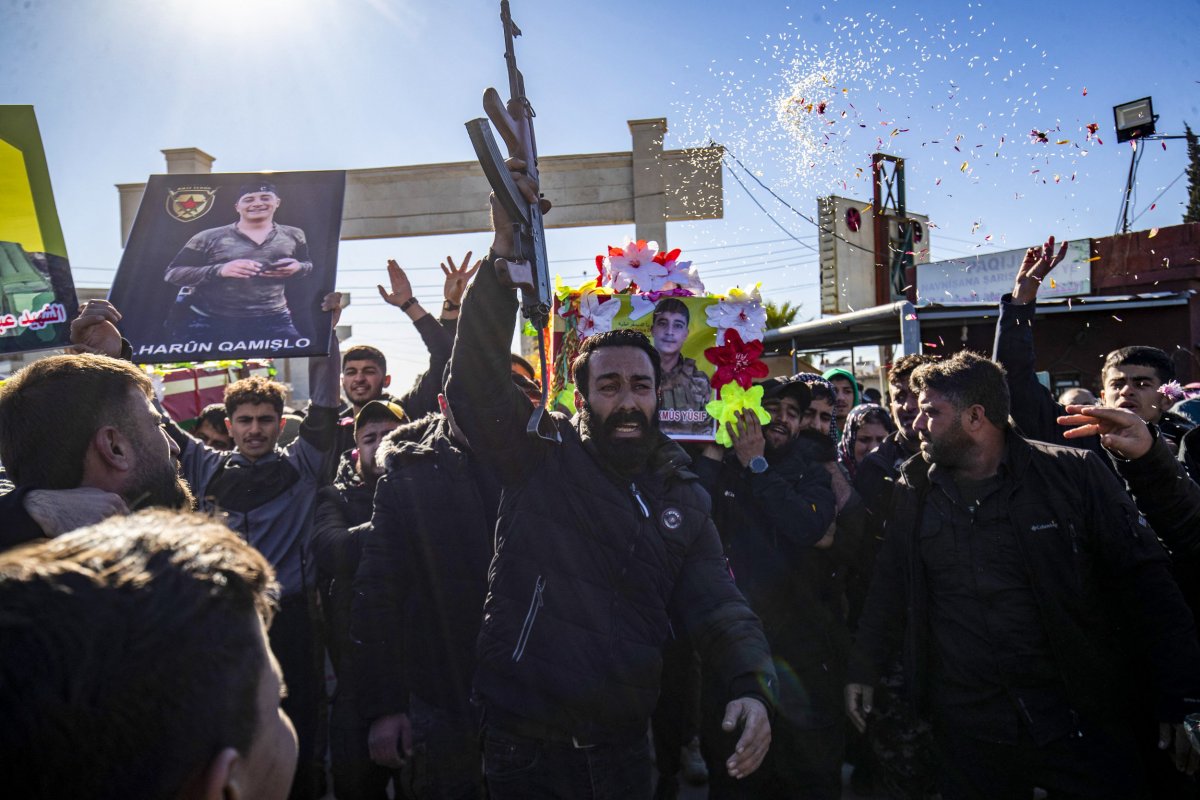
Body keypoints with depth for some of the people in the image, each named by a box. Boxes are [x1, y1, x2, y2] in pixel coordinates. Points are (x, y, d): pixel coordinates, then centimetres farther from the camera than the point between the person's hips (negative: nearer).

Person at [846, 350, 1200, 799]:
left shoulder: (1075, 475, -7)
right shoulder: (913, 493, 3)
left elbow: (1144, 581, -6)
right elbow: (890, 590, 10)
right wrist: (864, 671, 11)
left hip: (1082, 722, -2)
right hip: (966, 725, 2)